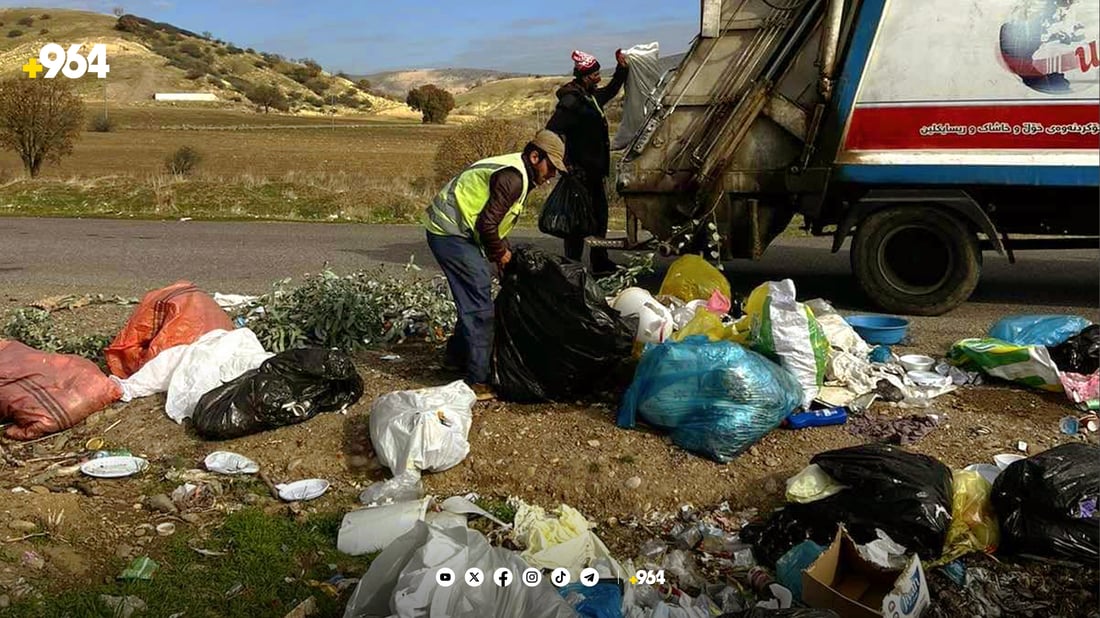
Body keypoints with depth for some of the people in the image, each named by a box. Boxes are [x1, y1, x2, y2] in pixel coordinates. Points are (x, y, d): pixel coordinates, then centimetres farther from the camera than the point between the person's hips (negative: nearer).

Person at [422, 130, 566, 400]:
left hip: (452, 231, 11)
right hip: (450, 233, -11)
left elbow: (492, 220, 22)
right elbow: (487, 224, -23)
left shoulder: (516, 172, 16)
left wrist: (504, 251, 12)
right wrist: (500, 254, -8)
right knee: (479, 306, -11)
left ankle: (457, 356, 36)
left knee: (474, 296, 20)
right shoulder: (512, 177, -19)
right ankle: (478, 381, -8)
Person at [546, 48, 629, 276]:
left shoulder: (591, 95, 12)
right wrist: (566, 162, -24)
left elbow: (609, 92, 34)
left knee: (599, 214, 17)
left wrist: (622, 69, 23)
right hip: (580, 170, -10)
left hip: (595, 168, 10)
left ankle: (600, 263, 29)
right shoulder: (571, 101, -18)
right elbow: (551, 132, -24)